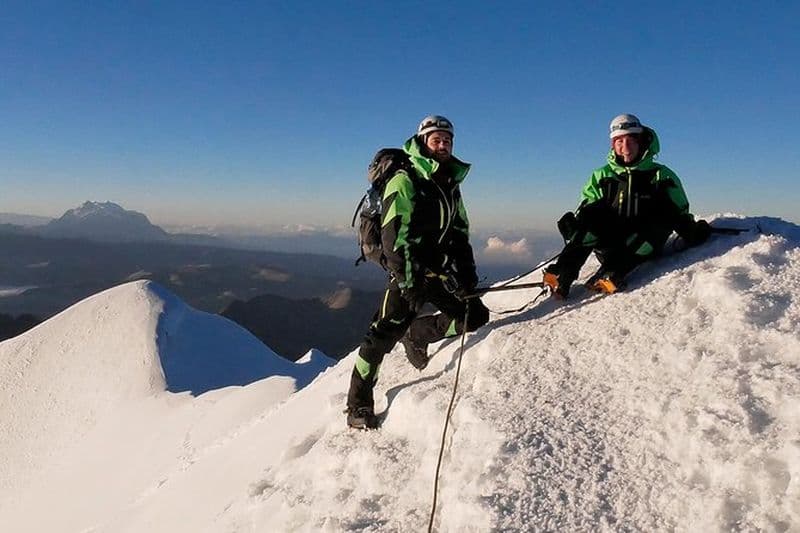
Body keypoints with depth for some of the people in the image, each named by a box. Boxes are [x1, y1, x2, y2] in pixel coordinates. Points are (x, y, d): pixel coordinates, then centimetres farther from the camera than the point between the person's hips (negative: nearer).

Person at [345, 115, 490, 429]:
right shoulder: (405, 180, -6)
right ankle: (358, 406, -3)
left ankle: (417, 336, 21)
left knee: (476, 316, 2)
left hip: (442, 271, 7)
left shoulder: (451, 185, 17)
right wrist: (409, 280, -23)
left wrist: (467, 273, 7)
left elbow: (460, 234, 20)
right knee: (386, 333, -13)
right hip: (408, 272, -7)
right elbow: (393, 235, -16)